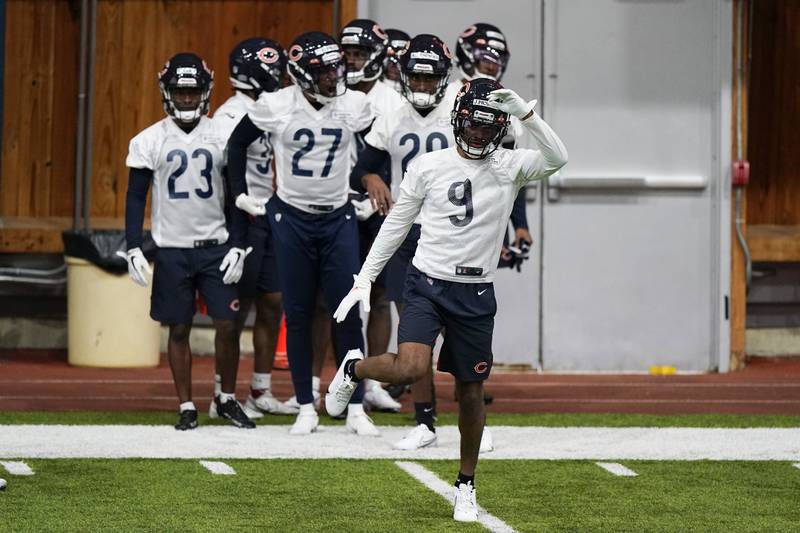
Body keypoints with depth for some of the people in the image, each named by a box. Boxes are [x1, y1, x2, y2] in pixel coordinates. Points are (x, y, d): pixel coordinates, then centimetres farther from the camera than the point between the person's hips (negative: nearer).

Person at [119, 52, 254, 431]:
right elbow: (136, 197, 2)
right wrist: (133, 249, -5)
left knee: (228, 325, -3)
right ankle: (186, 407, 11)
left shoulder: (221, 137, 0)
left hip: (216, 246, 1)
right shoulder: (150, 141, -2)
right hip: (172, 248, 0)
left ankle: (227, 399, 14)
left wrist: (237, 247, -2)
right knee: (179, 329, 4)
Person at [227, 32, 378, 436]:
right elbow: (237, 143, 6)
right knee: (298, 315, 4)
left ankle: (356, 408, 3)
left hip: (338, 219, 1)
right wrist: (240, 194, 5)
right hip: (292, 219, -1)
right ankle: (306, 407, 12)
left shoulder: (354, 106, -7)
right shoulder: (275, 106, -11)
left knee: (348, 313, -3)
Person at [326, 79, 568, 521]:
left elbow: (557, 158, -19)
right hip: (428, 284, -2)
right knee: (411, 369, -24)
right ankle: (354, 368, 9)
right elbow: (396, 225, 6)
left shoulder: (509, 167, 0)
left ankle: (466, 486, 24)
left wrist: (525, 112, -26)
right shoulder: (428, 167, -1)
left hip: (476, 294, 2)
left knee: (471, 393, 8)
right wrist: (364, 279, 5)